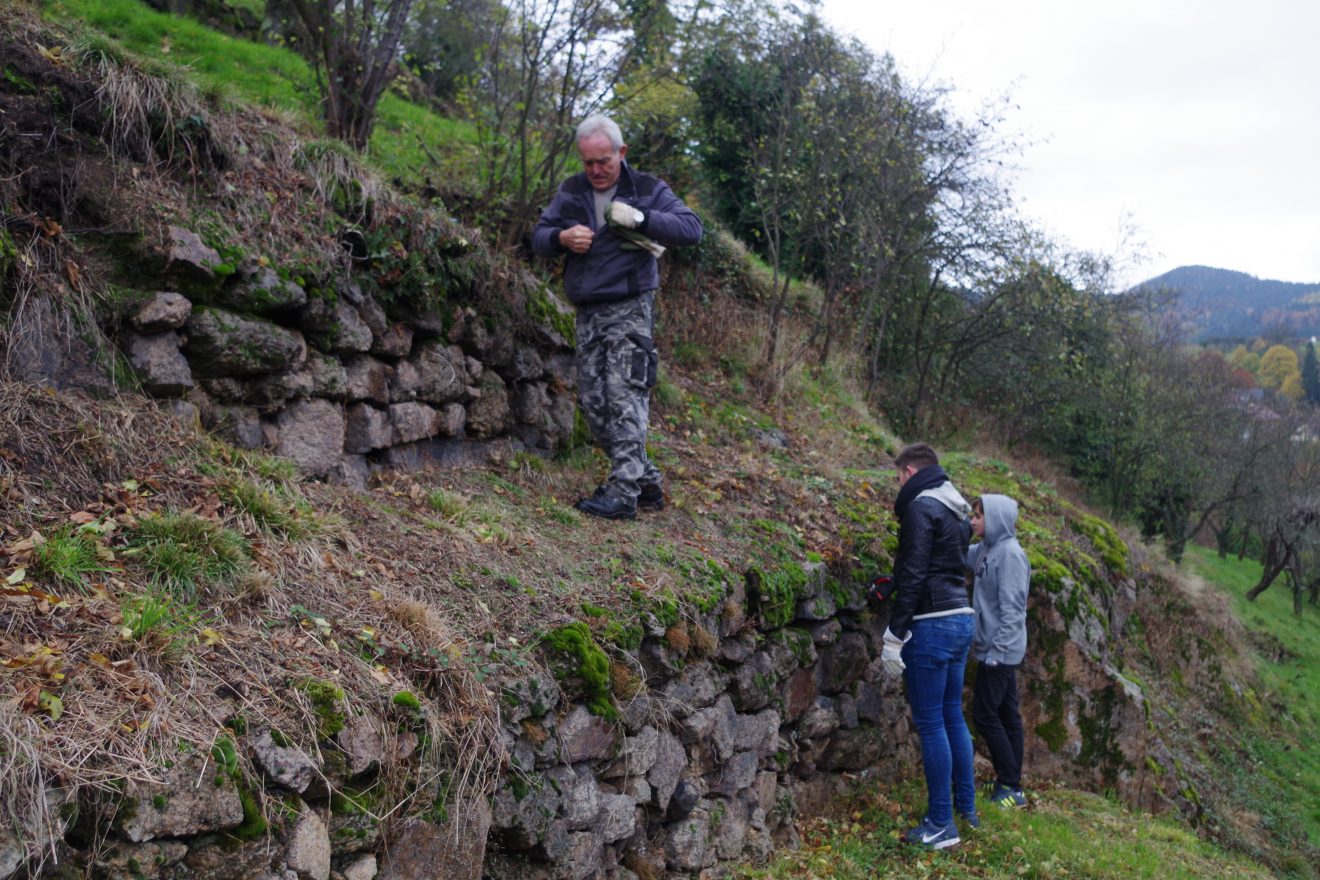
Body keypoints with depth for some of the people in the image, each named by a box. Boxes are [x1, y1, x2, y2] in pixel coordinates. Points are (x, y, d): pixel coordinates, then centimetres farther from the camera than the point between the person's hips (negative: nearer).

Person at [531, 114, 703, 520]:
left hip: (630, 309, -6)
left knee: (624, 395, -15)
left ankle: (624, 492, -16)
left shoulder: (647, 190, 1)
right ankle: (647, 480, 15)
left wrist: (641, 217, -20)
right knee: (593, 402, 5)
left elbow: (692, 228, -9)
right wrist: (562, 237, -11)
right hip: (588, 314, 6)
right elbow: (538, 238, 12)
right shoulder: (570, 192, 13)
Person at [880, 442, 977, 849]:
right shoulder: (957, 511, 16)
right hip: (962, 617, 9)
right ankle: (967, 808, 25)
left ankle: (941, 824, 2)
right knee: (953, 715, 17)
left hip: (933, 624, -9)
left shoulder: (920, 508, -13)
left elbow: (913, 575, -19)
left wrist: (895, 634, -17)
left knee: (930, 723, -3)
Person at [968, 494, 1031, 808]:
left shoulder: (1010, 554, -18)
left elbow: (1012, 609, -21)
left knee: (985, 714, -4)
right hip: (995, 650, 9)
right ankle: (1011, 783, 20)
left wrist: (997, 651, -21)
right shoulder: (986, 550, 7)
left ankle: (1010, 786, 3)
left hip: (1002, 651, -9)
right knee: (1006, 714, 12)